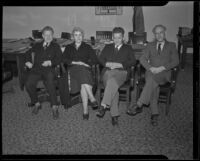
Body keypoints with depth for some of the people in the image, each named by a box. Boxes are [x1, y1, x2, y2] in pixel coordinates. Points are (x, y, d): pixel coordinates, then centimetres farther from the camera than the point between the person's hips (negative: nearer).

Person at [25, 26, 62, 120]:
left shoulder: (55, 46, 19)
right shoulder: (37, 45, 28)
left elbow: (59, 59, 7)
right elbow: (28, 53, 24)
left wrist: (50, 62, -11)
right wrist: (28, 61, 4)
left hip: (49, 69, -2)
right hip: (36, 69, 3)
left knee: (50, 83, -35)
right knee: (28, 84, -26)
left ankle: (55, 107, -29)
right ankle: (36, 103, -5)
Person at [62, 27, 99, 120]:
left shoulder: (87, 47, 24)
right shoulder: (69, 47, 26)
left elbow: (95, 60, 12)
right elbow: (64, 60, 9)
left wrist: (84, 63, -3)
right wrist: (75, 62, -6)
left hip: (85, 68, 0)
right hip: (73, 69, 0)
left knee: (83, 84, -36)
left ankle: (85, 110, -41)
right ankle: (92, 99, -42)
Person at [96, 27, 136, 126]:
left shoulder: (128, 48, 22)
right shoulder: (107, 47, 28)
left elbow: (133, 61, 7)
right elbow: (100, 59, 15)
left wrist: (120, 65, -7)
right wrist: (108, 64, -6)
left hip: (121, 72, -1)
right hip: (107, 72, 2)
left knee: (112, 82, -39)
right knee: (113, 88, -32)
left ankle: (103, 106, -44)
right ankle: (114, 115, -34)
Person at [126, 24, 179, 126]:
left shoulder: (171, 45, 15)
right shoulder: (150, 45, 20)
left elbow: (175, 61, 3)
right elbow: (142, 59, 8)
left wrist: (161, 68, -13)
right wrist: (151, 68, -12)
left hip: (164, 73, -2)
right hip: (151, 72, 2)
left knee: (152, 79, -36)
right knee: (153, 85, -33)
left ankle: (139, 105, -40)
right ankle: (154, 114, -34)